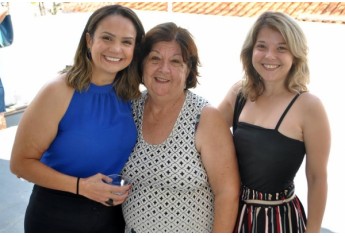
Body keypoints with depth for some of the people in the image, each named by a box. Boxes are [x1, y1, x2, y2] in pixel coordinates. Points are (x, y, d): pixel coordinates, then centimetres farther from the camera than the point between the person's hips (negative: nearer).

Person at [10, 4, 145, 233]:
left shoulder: (131, 95, -6)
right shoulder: (59, 92, -20)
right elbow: (21, 162, -16)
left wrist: (127, 187, -6)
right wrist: (80, 186, -24)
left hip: (113, 214, 4)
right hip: (57, 216, -4)